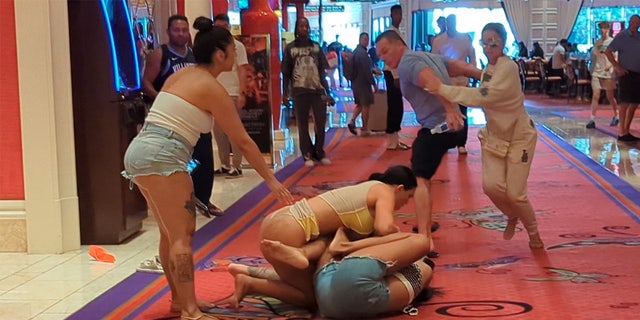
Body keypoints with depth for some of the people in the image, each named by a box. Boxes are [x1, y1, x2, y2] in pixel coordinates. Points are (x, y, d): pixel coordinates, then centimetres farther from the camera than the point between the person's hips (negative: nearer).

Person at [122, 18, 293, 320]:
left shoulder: (181, 75, 19)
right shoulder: (213, 89, -6)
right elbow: (243, 142, -2)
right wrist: (271, 180, 5)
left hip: (141, 151, 9)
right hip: (160, 156, -9)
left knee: (172, 232, 17)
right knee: (181, 235, -7)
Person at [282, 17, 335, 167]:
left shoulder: (316, 46, 11)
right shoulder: (290, 48, 5)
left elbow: (322, 70, 12)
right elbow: (286, 73, 6)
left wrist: (327, 92, 7)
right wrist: (285, 94, 0)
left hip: (318, 90, 2)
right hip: (299, 91, -2)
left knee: (321, 123, 1)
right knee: (303, 125, 2)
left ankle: (320, 153, 14)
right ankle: (308, 155, 7)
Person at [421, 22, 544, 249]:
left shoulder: (508, 68, -25)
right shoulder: (489, 69, 3)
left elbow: (483, 96, -36)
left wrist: (441, 89, -39)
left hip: (519, 137, -6)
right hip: (495, 136, 6)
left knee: (515, 194, -4)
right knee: (492, 186, -11)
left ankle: (533, 233, 26)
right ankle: (512, 217, 22)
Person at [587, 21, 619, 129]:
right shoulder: (597, 43, 10)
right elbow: (592, 56, 9)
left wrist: (610, 66, -22)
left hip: (608, 73, -3)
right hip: (596, 72, 3)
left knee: (610, 96, 9)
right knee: (595, 95, -7)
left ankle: (616, 116, 30)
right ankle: (592, 120, -9)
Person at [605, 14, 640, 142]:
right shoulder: (622, 36, -5)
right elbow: (608, 52, -7)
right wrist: (617, 67, -13)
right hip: (626, 73, -6)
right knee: (626, 102, -10)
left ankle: (626, 131, 18)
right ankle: (622, 133, -8)